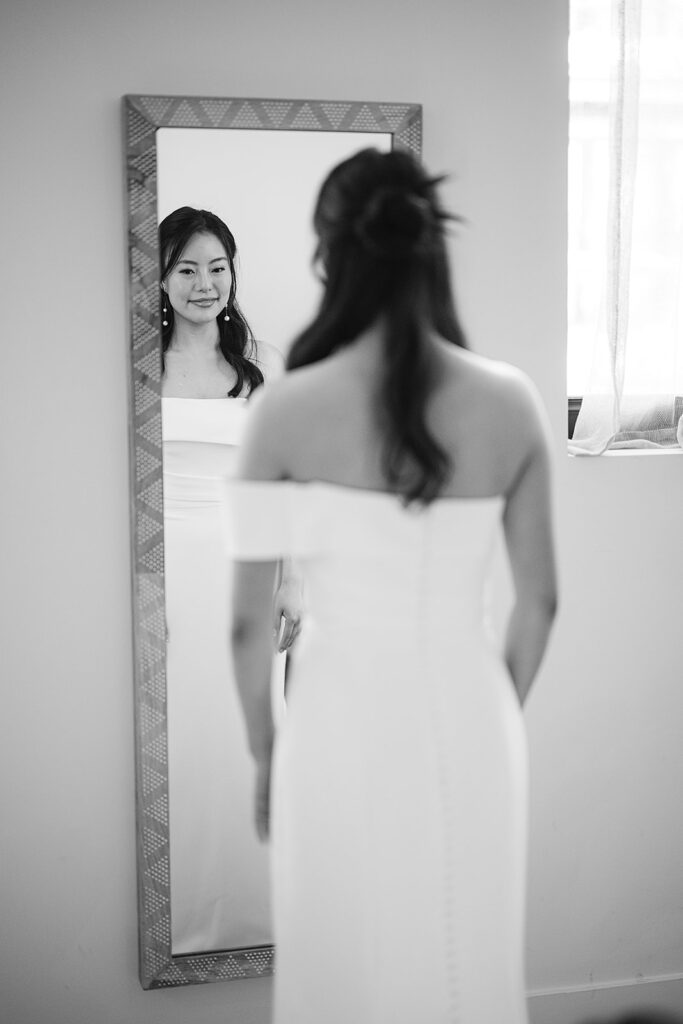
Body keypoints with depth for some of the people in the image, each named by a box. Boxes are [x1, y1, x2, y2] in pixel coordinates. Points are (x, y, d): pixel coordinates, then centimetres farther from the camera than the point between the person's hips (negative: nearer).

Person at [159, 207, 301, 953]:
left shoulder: (262, 365, 5)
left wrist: (293, 582, 0)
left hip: (239, 567, 1)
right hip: (164, 564, -1)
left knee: (241, 738, 4)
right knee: (170, 741, 3)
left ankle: (242, 916, 18)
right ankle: (175, 922, 16)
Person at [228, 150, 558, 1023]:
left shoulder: (288, 409, -13)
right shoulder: (512, 403, -6)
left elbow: (248, 622, -8)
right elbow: (539, 601, 3)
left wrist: (263, 751, 8)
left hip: (347, 722, -2)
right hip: (469, 721, 3)